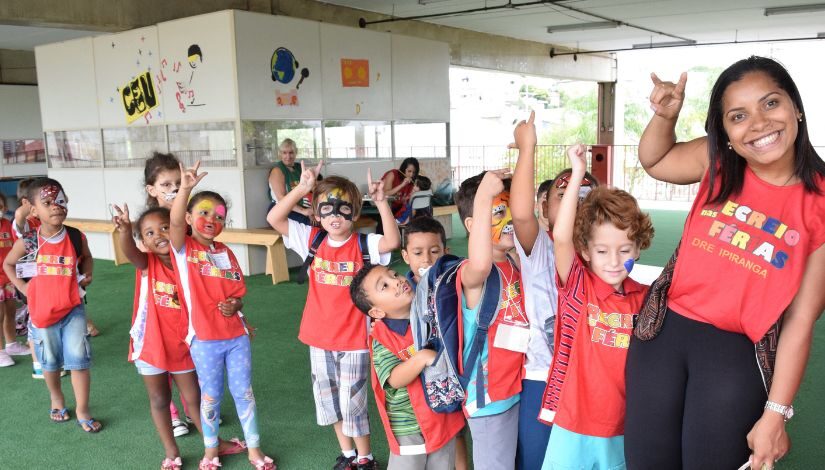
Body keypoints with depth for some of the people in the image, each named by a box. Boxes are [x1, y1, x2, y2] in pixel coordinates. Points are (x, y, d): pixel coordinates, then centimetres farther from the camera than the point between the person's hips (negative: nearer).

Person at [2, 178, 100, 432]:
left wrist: (87, 275, -2)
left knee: (79, 360, -2)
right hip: (42, 312, 0)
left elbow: (86, 257, 15)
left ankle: (82, 411, 10)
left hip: (72, 309, 0)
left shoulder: (76, 237, -8)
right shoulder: (27, 242, -11)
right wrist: (22, 287, 0)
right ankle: (57, 399, 41)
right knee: (50, 362, 17)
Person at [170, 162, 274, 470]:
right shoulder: (184, 247, -6)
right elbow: (175, 222, -28)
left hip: (236, 335, 3)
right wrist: (185, 189, -43)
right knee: (210, 396, 12)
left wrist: (235, 305, -12)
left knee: (244, 392, 12)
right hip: (204, 339, -3)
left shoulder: (226, 253, 5)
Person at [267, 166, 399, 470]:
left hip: (354, 339, -4)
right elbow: (274, 219, -11)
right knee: (329, 399, 18)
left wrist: (381, 202, -37)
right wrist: (301, 189, -22)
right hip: (320, 337, 4)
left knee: (352, 402, 6)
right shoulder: (312, 240, -2)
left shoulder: (364, 245, -11)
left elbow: (393, 241, -30)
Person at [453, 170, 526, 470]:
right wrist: (482, 199, -47)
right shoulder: (471, 272, -23)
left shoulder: (515, 264, 4)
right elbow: (480, 264, -46)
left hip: (518, 385, 8)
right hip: (490, 395, -8)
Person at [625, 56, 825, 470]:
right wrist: (665, 115, -5)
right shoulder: (717, 163, -3)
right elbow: (653, 160, 17)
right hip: (664, 331, 3)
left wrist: (775, 413, -8)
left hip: (738, 353, -3)